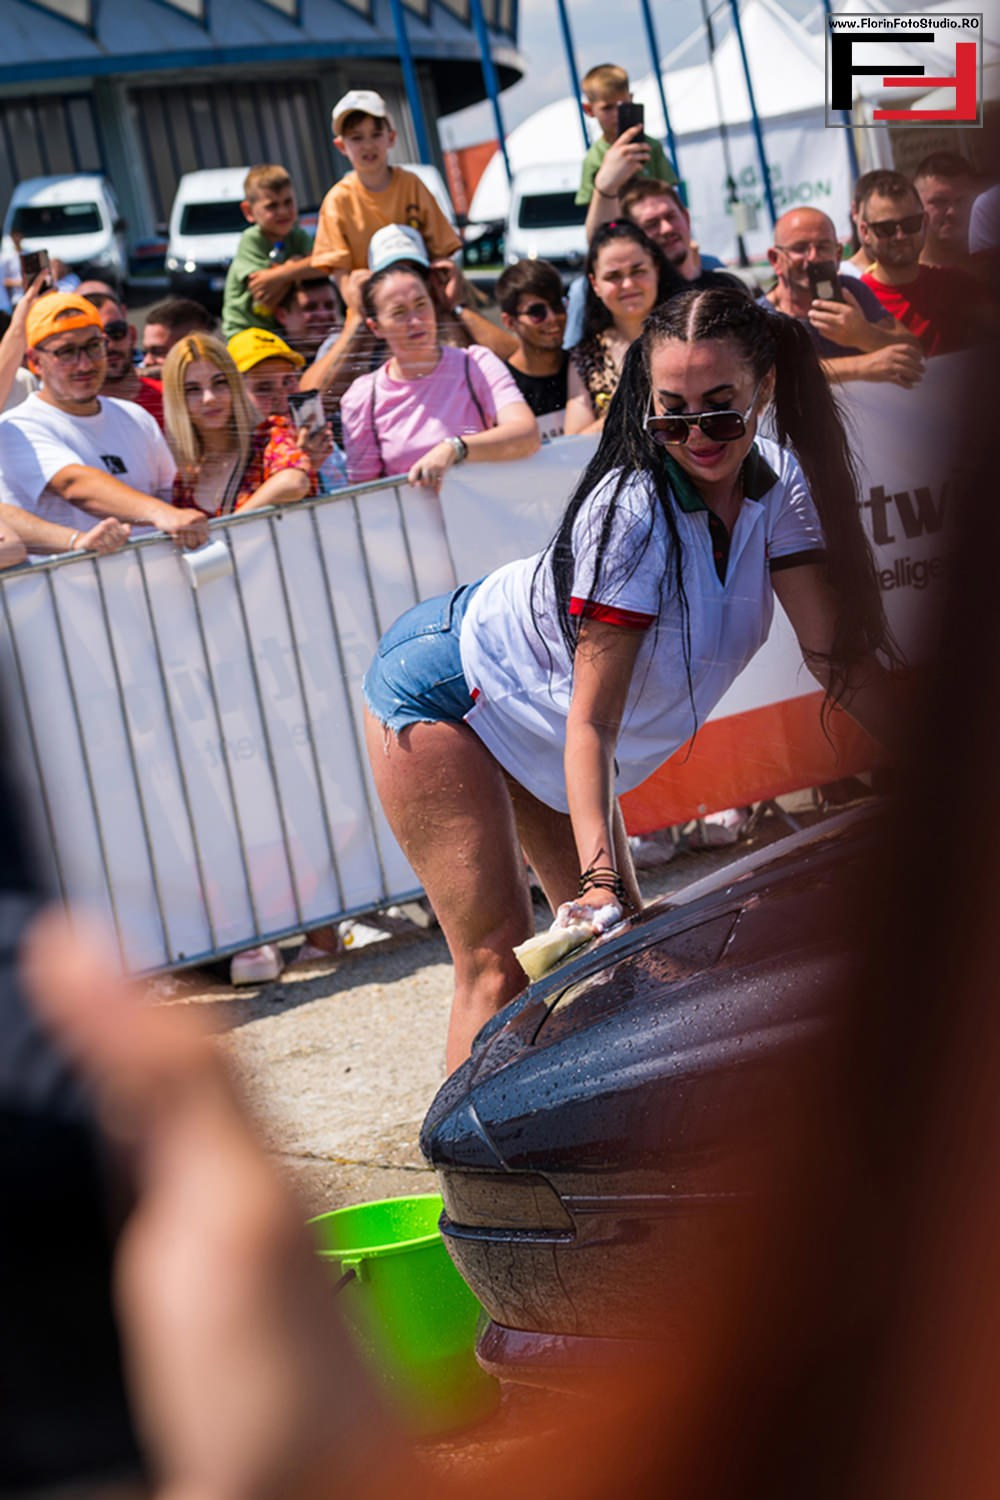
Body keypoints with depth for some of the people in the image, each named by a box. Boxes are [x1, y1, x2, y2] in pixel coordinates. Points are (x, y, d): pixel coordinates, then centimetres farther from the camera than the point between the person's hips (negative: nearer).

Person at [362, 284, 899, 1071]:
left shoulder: (775, 484, -14)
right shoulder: (632, 513, -33)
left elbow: (838, 652, -11)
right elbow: (591, 720, -33)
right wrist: (601, 876, -43)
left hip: (539, 730, 8)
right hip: (442, 694, -8)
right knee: (499, 966, -15)